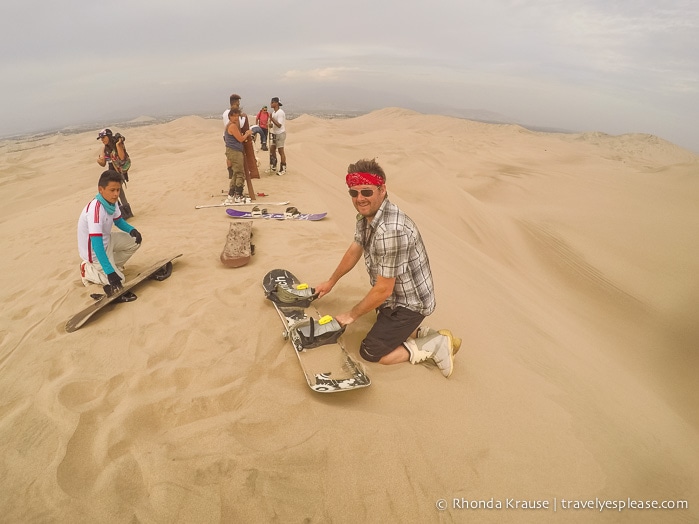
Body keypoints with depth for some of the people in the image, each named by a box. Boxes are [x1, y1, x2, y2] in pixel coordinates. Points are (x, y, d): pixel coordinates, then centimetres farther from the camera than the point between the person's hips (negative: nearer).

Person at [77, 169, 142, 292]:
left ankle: (114, 264, 13)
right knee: (118, 280, -10)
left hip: (106, 240, 8)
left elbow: (119, 221, 10)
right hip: (94, 250, -8)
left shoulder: (112, 201, -10)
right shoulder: (95, 209, -34)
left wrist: (132, 230, -14)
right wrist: (110, 272, -39)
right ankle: (87, 270, 11)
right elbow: (97, 245, -37)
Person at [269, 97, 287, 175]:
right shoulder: (273, 112, 11)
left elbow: (279, 125, -23)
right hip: (275, 133, 9)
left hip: (280, 134, -9)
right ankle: (273, 166, 24)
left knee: (281, 151, -3)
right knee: (272, 149, 12)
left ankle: (283, 169, 7)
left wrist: (272, 119, -31)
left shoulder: (280, 112, -17)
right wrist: (271, 125, 6)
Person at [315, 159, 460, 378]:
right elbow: (355, 249, 13)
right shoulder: (366, 215, -5)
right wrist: (331, 282, 22)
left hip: (409, 302, -9)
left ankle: (436, 344, 1)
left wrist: (352, 315, -12)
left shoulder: (390, 230, -35)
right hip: (394, 297, 9)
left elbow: (383, 290, -27)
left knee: (370, 352, -3)